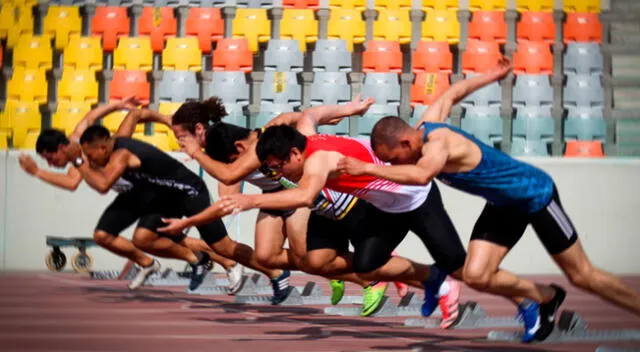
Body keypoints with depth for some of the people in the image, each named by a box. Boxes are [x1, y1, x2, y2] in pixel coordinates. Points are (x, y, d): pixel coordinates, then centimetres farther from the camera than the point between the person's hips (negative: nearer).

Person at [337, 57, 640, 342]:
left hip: (536, 194, -8)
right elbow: (452, 93, 11)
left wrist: (367, 168, -52)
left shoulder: (437, 144, -35)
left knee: (583, 276, 3)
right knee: (476, 276, -7)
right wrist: (493, 76, 26)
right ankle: (544, 298, 16)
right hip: (503, 205, 8)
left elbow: (421, 175, -57)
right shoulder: (428, 123, -9)